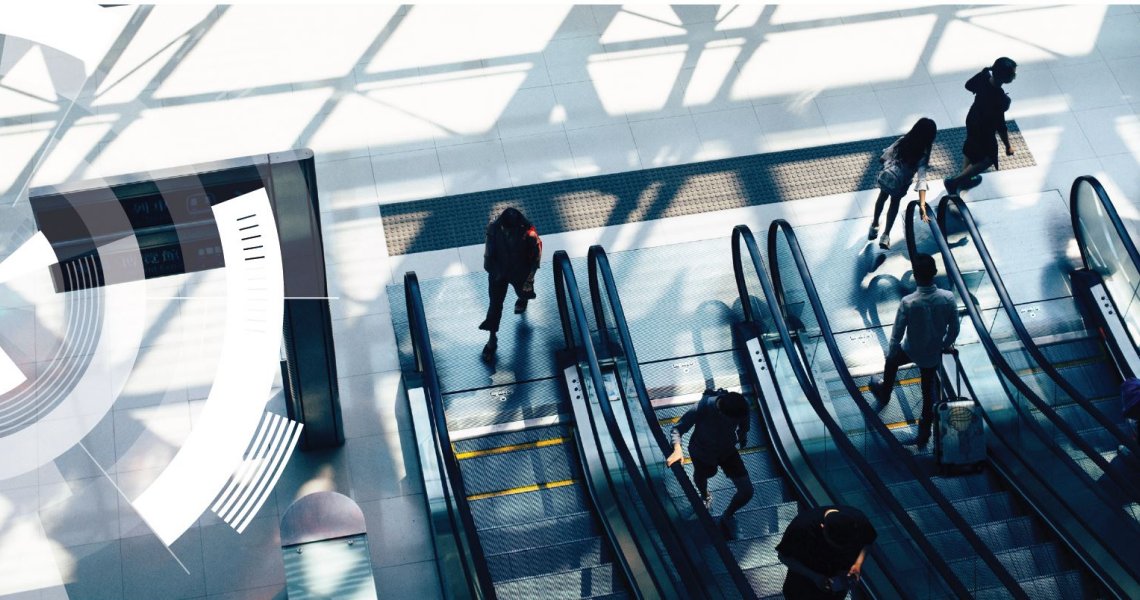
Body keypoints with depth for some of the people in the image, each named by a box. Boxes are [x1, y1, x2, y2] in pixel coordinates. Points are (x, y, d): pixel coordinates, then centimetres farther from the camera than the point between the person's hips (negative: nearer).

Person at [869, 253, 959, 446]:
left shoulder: (907, 302, -30)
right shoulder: (948, 298, -23)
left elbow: (897, 334, -18)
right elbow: (954, 329, -8)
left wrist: (892, 355, 1)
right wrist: (947, 345, 13)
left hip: (911, 351, -2)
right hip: (933, 354, 2)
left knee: (892, 360, 33)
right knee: (929, 388, 24)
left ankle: (884, 392, 58)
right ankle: (925, 428, 38)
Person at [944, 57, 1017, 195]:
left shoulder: (985, 74, -23)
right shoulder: (999, 99, -41)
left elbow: (969, 85, -1)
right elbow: (1000, 126, -28)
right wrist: (1008, 146, -14)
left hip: (973, 118, 7)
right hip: (984, 129, -7)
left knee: (972, 150, 32)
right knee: (988, 158, 21)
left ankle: (964, 179, 56)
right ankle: (954, 181, 27)